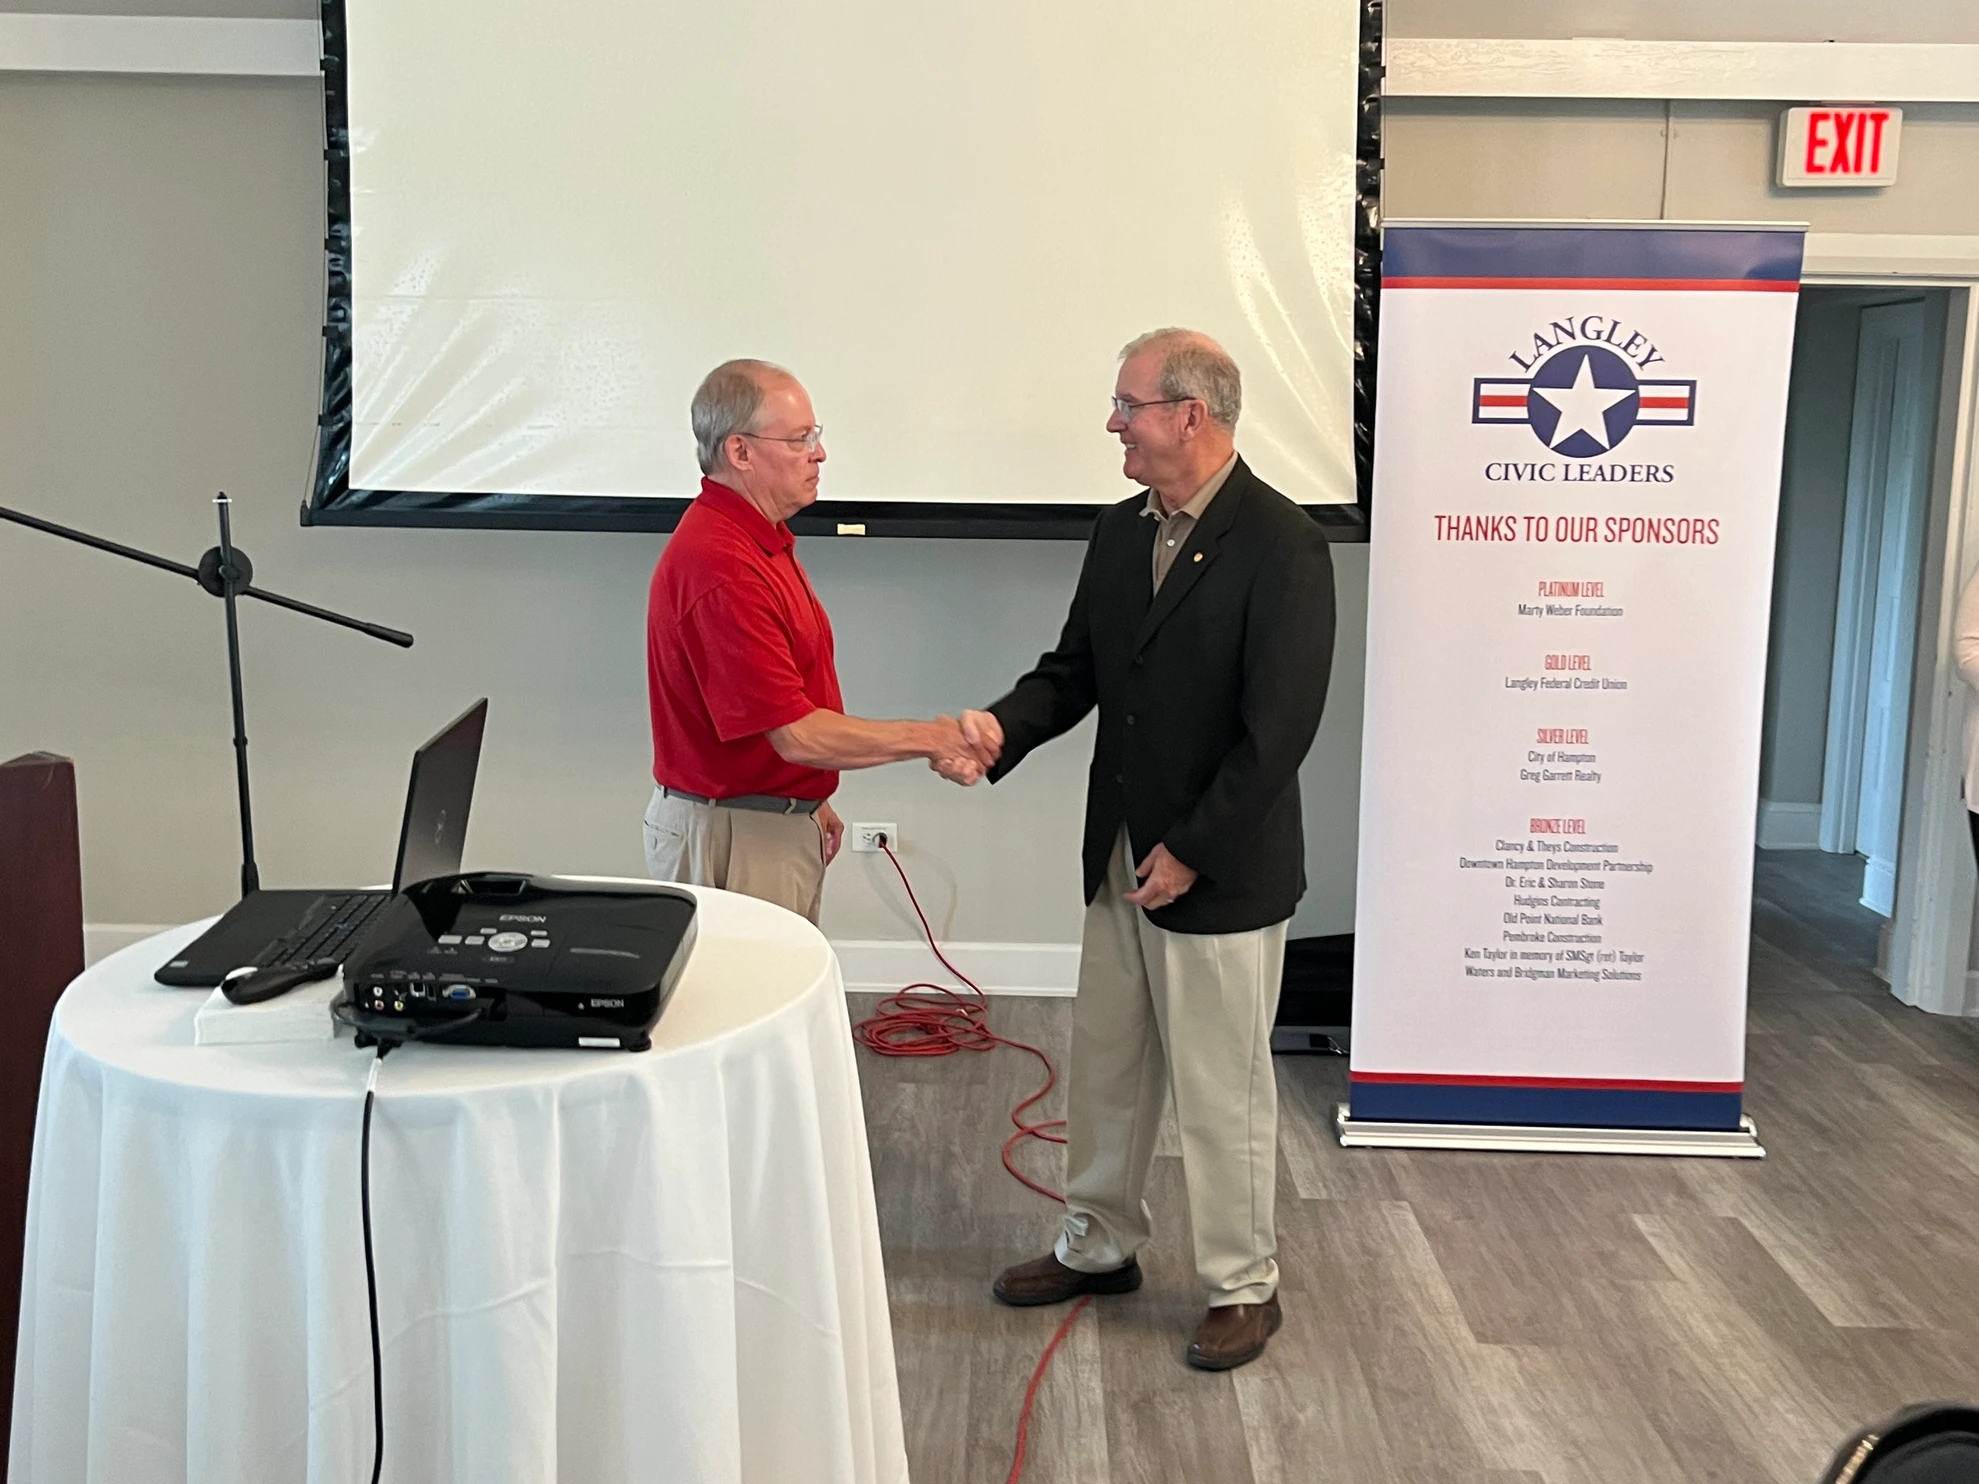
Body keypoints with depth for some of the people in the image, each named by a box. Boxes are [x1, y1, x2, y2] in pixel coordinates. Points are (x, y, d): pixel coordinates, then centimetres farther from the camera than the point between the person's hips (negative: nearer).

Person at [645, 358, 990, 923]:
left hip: (782, 820, 10)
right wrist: (929, 739, -17)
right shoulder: (719, 563, -24)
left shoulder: (765, 540, 9)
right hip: (732, 835, -10)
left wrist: (810, 803, 18)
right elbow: (796, 734, -26)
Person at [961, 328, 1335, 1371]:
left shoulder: (1280, 544, -16)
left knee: (1220, 1089, 6)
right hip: (1122, 858, 7)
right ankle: (1100, 1246, 38)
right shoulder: (1119, 534, 7)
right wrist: (1002, 726, -10)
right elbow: (1076, 669, 11)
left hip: (1219, 872, -7)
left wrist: (1191, 851, -18)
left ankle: (1243, 1287, 25)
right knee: (1104, 1064, 19)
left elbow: (1279, 726, -19)